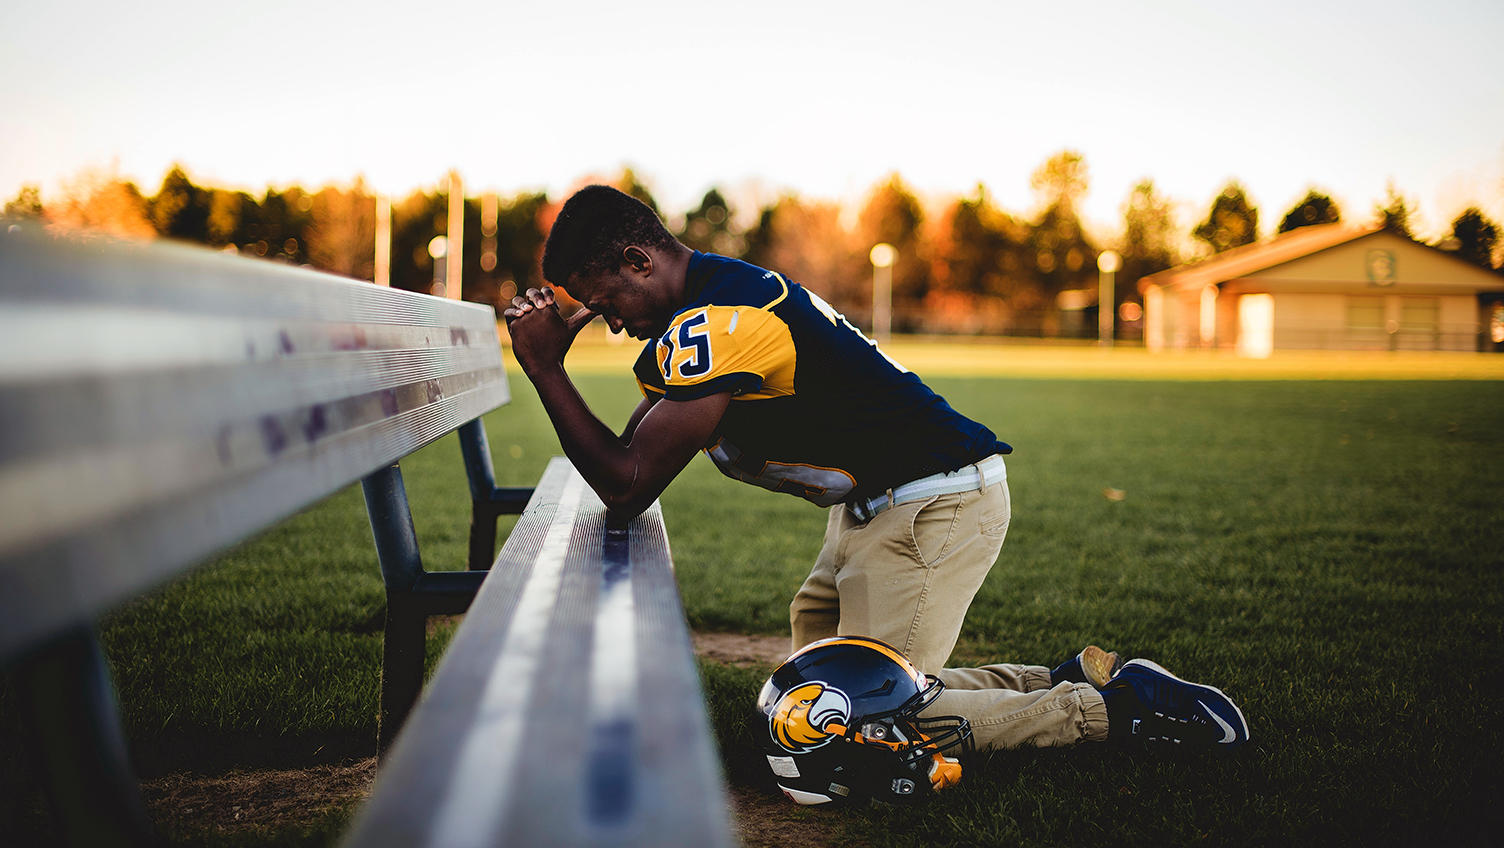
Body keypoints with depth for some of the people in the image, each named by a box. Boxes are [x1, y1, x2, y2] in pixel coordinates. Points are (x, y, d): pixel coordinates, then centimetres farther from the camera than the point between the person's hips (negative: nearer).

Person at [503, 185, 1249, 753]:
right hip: (879, 506, 10)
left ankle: (1111, 709, -1)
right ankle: (1073, 680, 15)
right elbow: (626, 459, 13)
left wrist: (544, 368, -16)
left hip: (932, 505, -10)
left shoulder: (715, 321, -22)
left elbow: (629, 488, -20)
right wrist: (552, 351, 4)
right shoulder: (704, 301, 9)